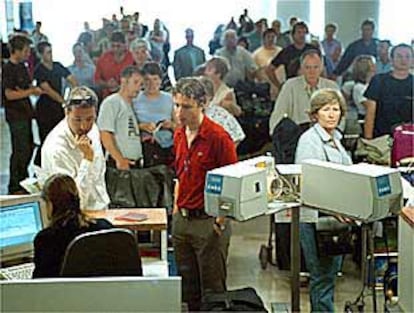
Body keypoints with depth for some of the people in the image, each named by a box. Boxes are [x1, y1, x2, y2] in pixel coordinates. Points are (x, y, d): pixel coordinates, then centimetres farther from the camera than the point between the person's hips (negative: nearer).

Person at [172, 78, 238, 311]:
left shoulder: (218, 137, -15)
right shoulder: (179, 135, 9)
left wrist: (221, 218, -15)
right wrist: (176, 208, 17)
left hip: (208, 221, -7)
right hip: (182, 220, 7)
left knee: (212, 288, 2)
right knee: (188, 286, 16)